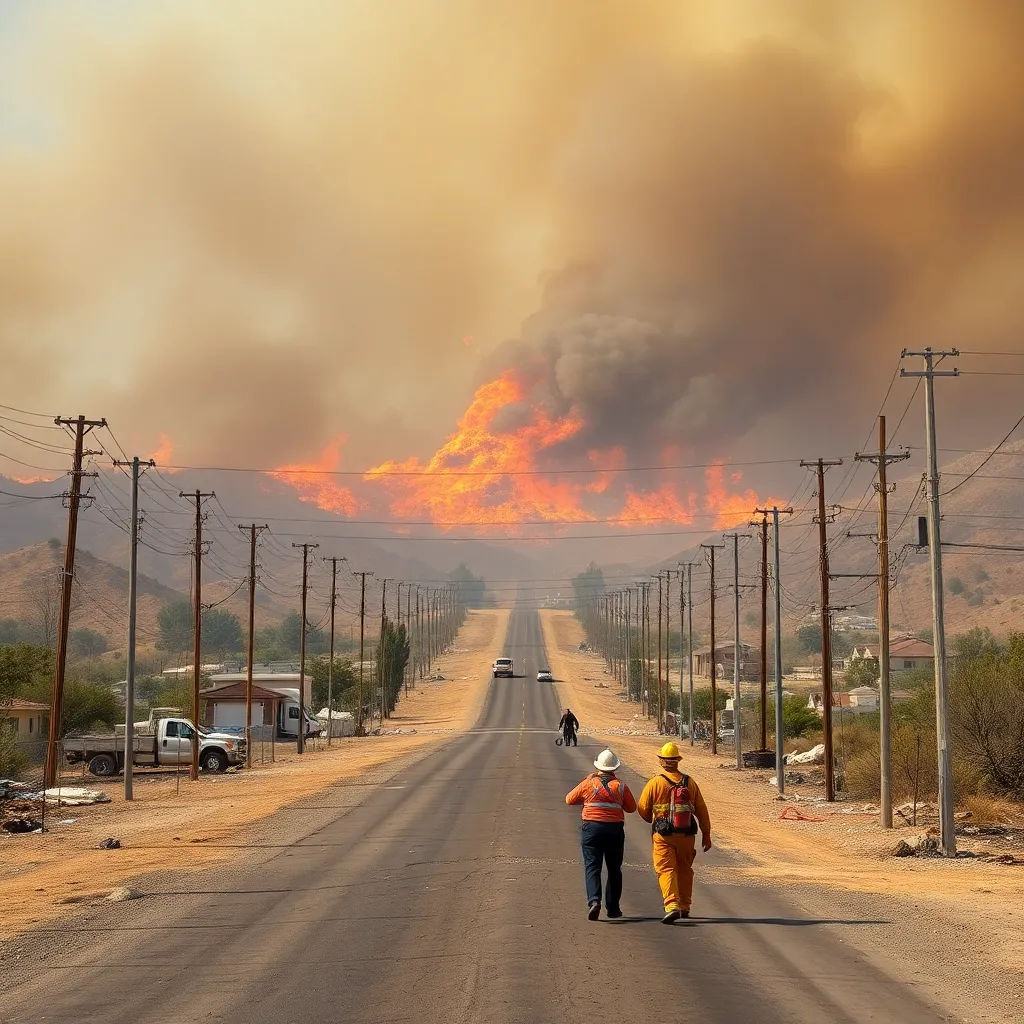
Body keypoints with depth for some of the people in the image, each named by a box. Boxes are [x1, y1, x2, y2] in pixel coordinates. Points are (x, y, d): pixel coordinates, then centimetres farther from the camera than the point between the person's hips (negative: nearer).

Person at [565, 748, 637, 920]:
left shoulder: (589, 783, -1)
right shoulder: (620, 785, 1)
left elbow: (570, 799, 9)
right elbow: (631, 807, 9)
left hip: (592, 828, -1)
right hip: (615, 830, 1)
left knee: (592, 867, -3)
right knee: (614, 869, 14)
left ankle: (594, 900, -25)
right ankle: (612, 907, 18)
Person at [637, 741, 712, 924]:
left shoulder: (655, 783, -7)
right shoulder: (689, 783, 2)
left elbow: (643, 809, 0)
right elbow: (702, 811, 6)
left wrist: (654, 820, 22)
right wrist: (706, 835, 14)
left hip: (663, 835, -3)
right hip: (686, 835, 3)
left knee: (666, 870, -4)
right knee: (684, 870, 18)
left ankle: (672, 905, -21)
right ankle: (684, 907, 26)